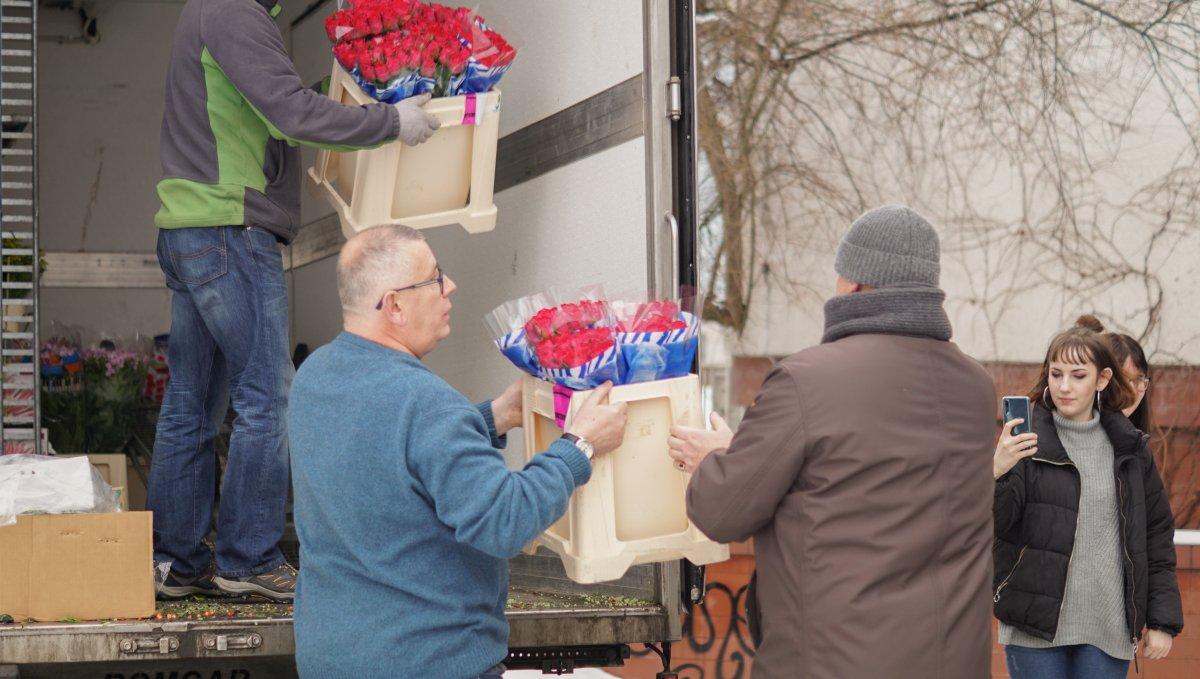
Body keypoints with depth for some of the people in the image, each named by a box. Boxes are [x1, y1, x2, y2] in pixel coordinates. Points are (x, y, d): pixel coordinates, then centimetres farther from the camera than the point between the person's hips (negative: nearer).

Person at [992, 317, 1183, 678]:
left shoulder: (1130, 449, 8)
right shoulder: (1028, 441, -1)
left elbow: (1158, 536, 11)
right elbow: (994, 525, -10)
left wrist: (1163, 621, 7)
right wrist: (995, 473, -29)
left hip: (1109, 630, 2)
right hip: (1035, 626, -2)